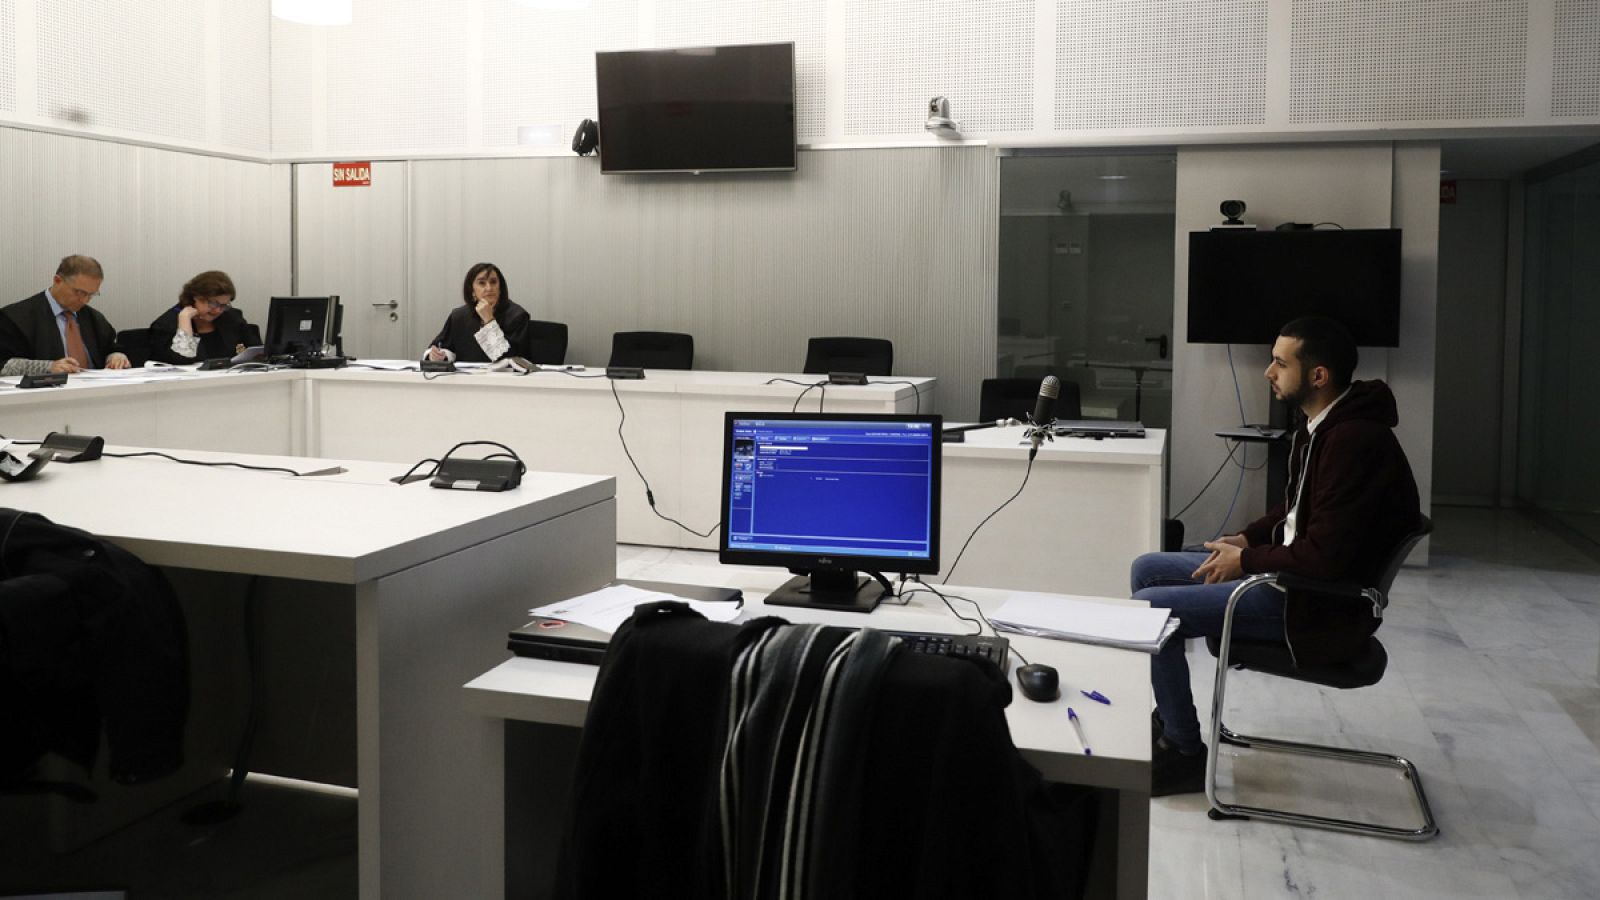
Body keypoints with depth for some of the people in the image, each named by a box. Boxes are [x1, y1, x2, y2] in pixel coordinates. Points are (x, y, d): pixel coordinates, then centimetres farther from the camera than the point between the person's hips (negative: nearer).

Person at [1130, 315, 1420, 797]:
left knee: (1151, 607, -18)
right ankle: (1167, 719, 20)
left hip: (1319, 600, -10)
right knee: (1146, 569, 10)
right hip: (1287, 568, 10)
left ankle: (1186, 753, -1)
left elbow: (1327, 556, -28)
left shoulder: (1354, 440, -25)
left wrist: (1246, 561, -15)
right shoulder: (1322, 423, 6)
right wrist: (1247, 538, 5)